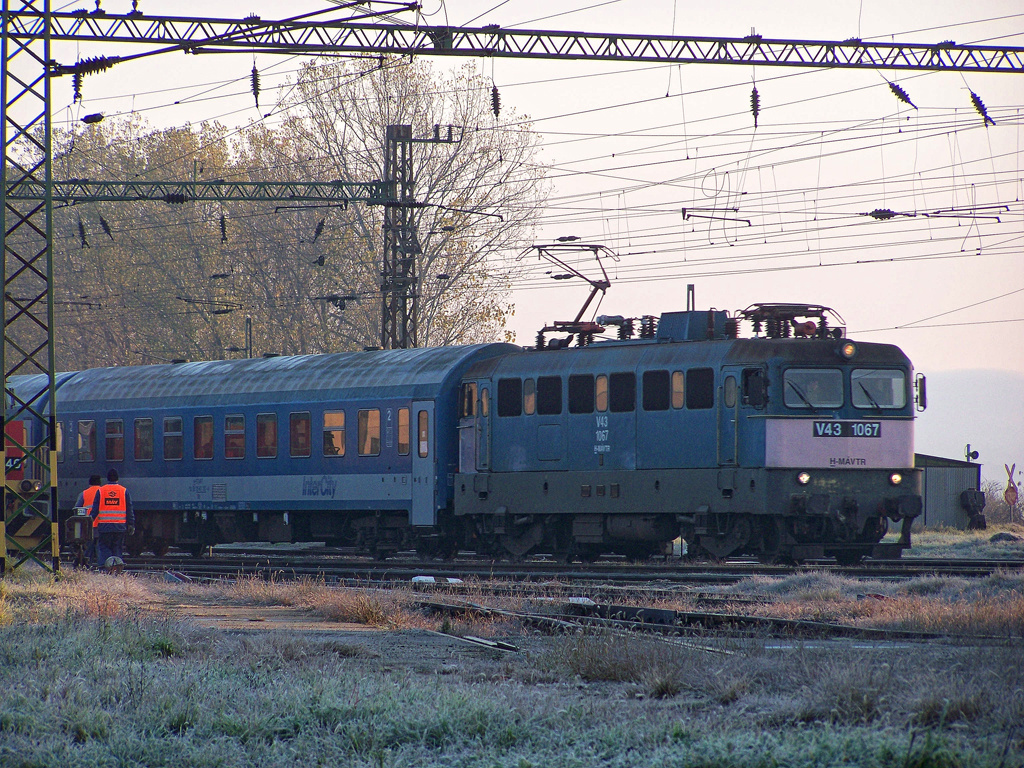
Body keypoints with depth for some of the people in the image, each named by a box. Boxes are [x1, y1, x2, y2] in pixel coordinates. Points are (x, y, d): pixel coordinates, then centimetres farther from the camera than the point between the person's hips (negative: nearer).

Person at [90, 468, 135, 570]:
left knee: (103, 546, 6)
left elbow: (95, 509, 1)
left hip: (104, 526, -1)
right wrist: (131, 525, 9)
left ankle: (108, 558, -20)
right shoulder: (124, 491, 4)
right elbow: (130, 510, 5)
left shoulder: (100, 491, 2)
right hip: (120, 526, 1)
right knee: (117, 547, 11)